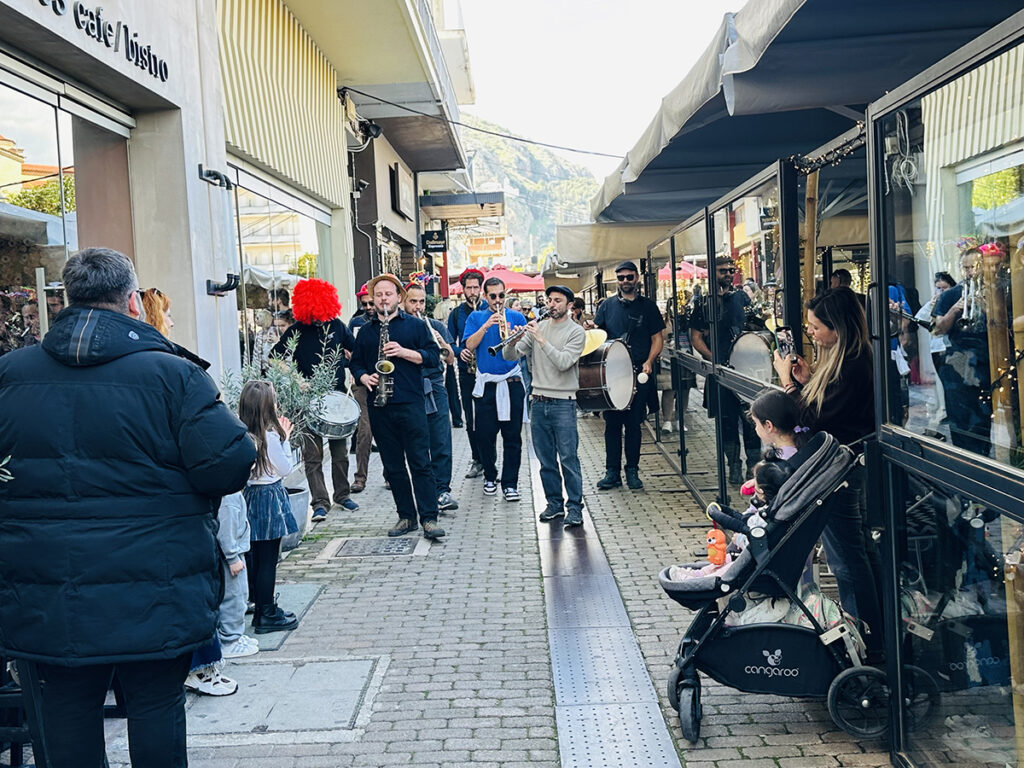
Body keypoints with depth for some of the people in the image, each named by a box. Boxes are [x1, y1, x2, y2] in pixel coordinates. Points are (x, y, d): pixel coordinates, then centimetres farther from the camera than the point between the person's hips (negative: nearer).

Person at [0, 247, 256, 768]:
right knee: (156, 704, 10)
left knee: (66, 705, 16)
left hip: (44, 595, 4)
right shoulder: (172, 374, -12)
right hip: (153, 588, -3)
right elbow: (229, 465, -17)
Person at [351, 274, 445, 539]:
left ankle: (429, 519, -5)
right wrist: (364, 377, -4)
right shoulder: (365, 331, 15)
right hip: (379, 406, 4)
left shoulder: (414, 325, 6)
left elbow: (433, 356, 0)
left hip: (410, 404, -4)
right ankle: (406, 517, 17)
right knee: (393, 466, 8)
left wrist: (404, 352, -13)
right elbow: (356, 363, 17)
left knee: (420, 463, -6)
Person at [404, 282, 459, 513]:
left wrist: (443, 343, -11)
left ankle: (442, 491, 1)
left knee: (441, 445, -4)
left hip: (435, 389, 1)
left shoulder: (435, 326, 12)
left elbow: (450, 360, 8)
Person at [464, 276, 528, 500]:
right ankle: (490, 477, 23)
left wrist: (509, 335, -17)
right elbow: (470, 345, -6)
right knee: (485, 435, 3)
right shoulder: (476, 318, 9)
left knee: (512, 436, 0)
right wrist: (486, 325, -16)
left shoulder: (517, 317, 8)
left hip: (512, 383, 0)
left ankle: (510, 483, 7)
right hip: (486, 384, 0)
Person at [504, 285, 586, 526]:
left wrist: (541, 339, -22)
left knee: (568, 458, -5)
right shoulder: (538, 327, 10)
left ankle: (574, 507, 2)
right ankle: (554, 503, 21)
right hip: (539, 401, 5)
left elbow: (563, 363, -18)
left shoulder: (576, 332, -3)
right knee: (545, 458, 10)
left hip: (563, 403, -5)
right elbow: (510, 356, 3)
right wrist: (513, 342, -18)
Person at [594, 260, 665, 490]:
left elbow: (657, 338, 5)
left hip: (639, 373, -1)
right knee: (612, 423, 3)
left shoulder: (647, 306, 5)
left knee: (634, 424, 4)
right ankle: (612, 471, 10)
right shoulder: (608, 305, 9)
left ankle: (632, 471, 13)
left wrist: (649, 362, -10)